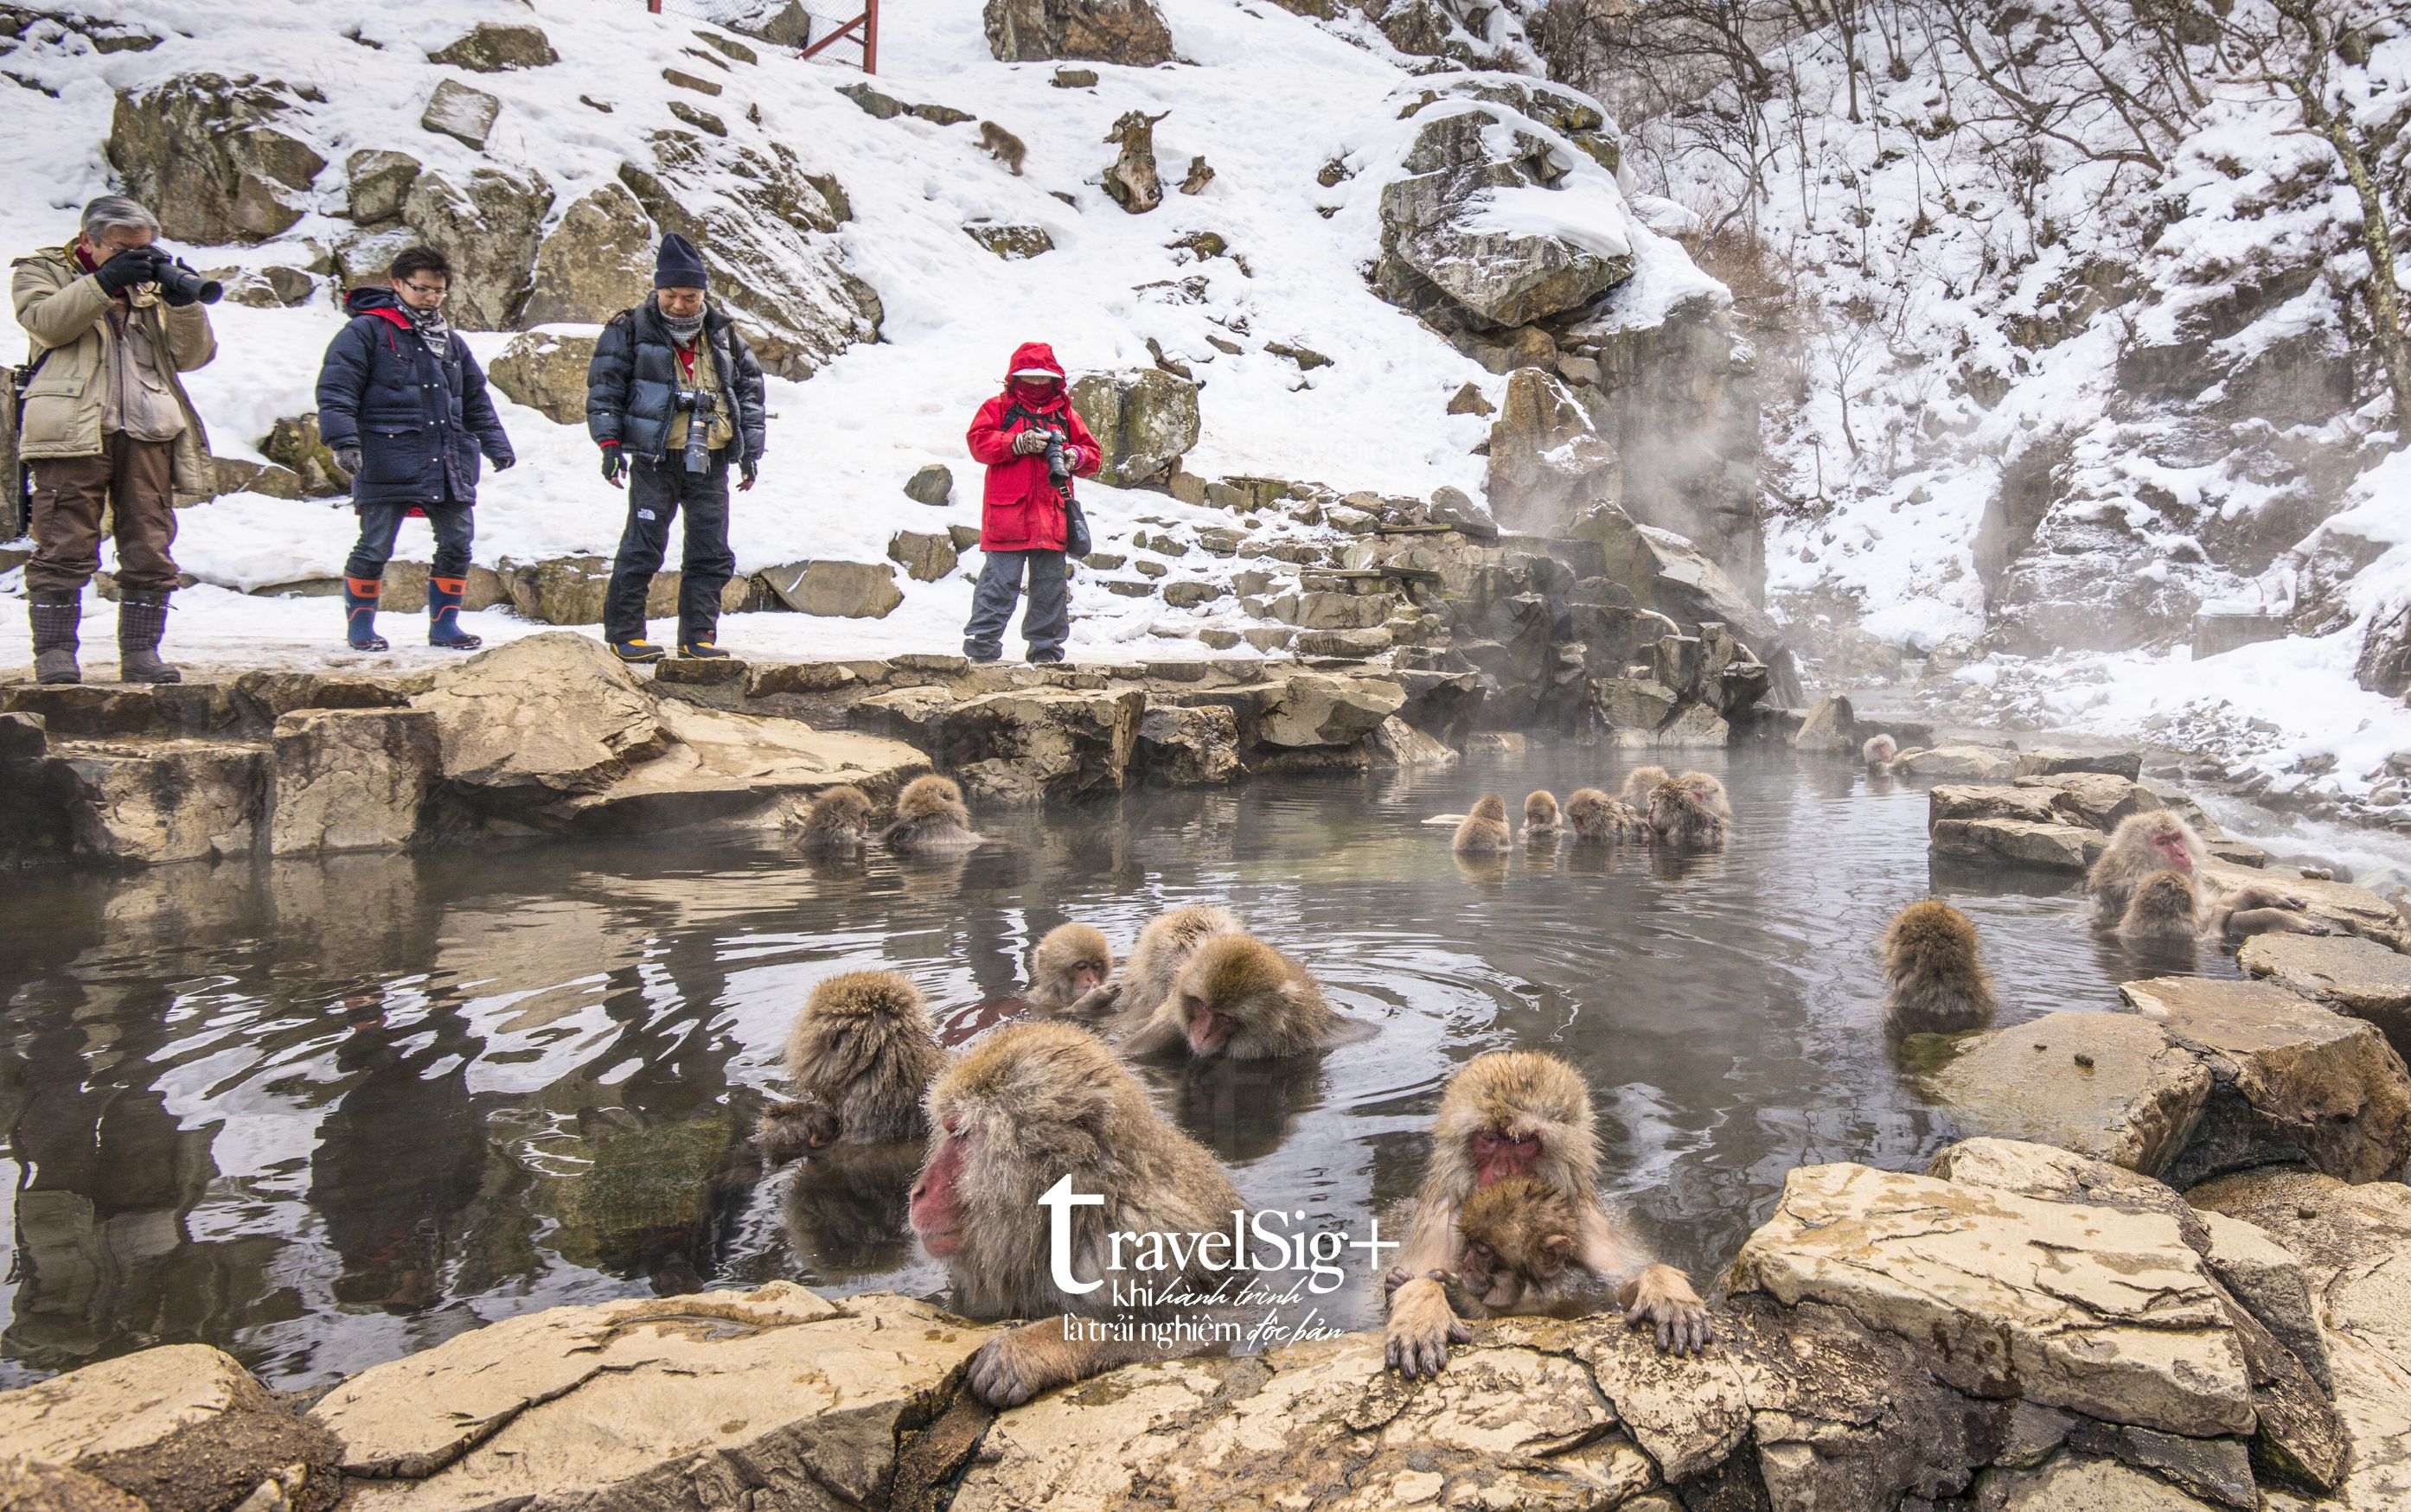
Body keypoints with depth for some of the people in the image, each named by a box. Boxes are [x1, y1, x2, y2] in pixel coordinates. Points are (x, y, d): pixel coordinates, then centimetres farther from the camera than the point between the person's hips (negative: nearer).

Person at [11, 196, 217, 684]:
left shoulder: (150, 285, 22)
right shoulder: (43, 270, 14)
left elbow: (193, 355, 11)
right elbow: (45, 322, -8)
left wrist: (183, 300, -5)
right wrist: (105, 282, -14)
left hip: (148, 431, 3)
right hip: (73, 429, -3)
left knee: (150, 550, 1)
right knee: (65, 548, -6)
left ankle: (141, 653, 6)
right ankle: (54, 652, -1)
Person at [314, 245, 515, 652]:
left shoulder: (450, 341, 19)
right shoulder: (367, 331, -1)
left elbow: (476, 401, 26)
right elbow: (336, 389, -7)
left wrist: (496, 445, 21)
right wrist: (344, 439, -17)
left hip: (448, 464, 6)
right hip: (386, 462, -6)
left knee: (457, 543, 4)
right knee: (375, 547, -1)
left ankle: (444, 624, 16)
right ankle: (360, 625, 15)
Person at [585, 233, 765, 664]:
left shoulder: (723, 334, 11)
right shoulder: (632, 330, 1)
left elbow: (750, 389, 17)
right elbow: (604, 386, 1)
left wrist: (750, 449, 12)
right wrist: (610, 442, -8)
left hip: (710, 463, 4)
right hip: (655, 459, -4)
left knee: (711, 554, 5)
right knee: (642, 549, -4)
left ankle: (698, 636, 14)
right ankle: (624, 633, 6)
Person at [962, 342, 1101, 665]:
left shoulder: (1066, 416, 17)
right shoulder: (998, 408, 9)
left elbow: (1094, 456, 16)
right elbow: (979, 441, -5)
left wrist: (1076, 457, -6)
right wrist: (1018, 443, -15)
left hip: (1052, 517, 4)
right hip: (1007, 514, -4)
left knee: (1050, 584, 8)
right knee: (1000, 581, -5)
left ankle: (1046, 645, 18)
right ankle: (982, 641, 1)